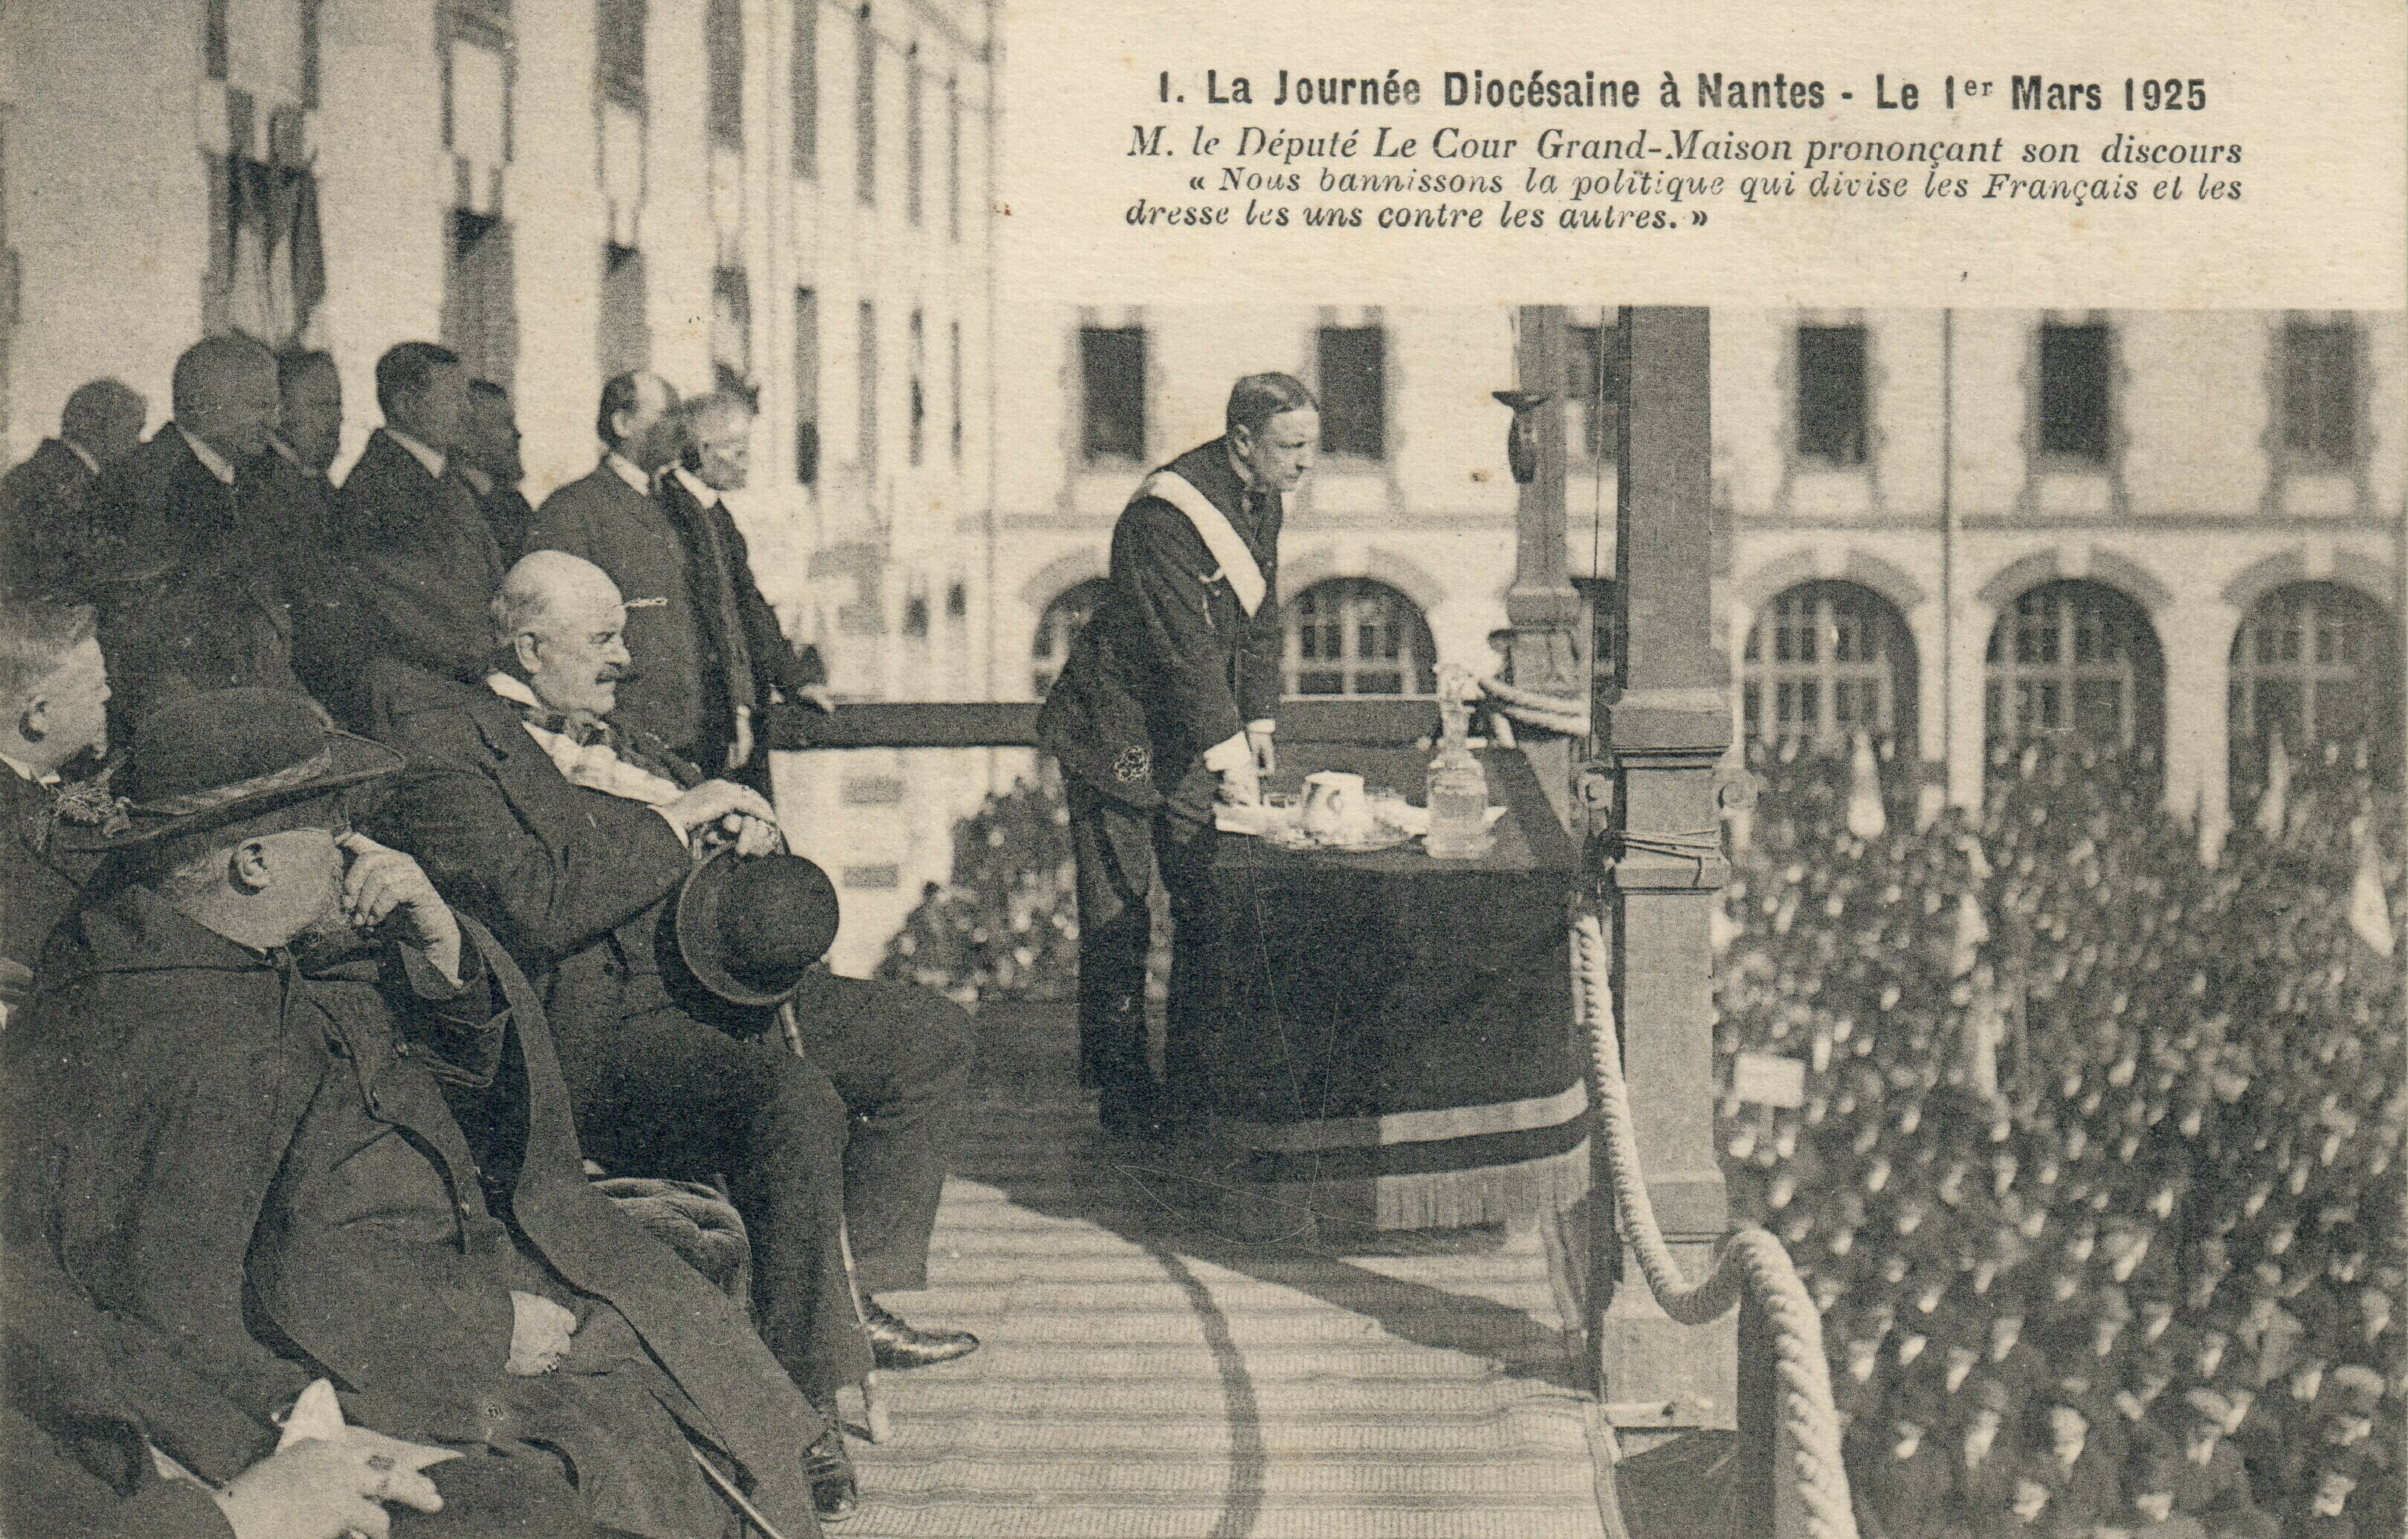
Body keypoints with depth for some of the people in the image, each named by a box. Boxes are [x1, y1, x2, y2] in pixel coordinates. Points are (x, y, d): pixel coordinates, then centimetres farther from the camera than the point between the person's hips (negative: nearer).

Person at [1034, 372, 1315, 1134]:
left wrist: (1258, 721, 6)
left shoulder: (1259, 500, 5)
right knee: (1117, 923, -1)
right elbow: (1186, 648, -26)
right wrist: (1227, 752, -26)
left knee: (1210, 909, 8)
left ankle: (1196, 1079, 18)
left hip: (1189, 748, 8)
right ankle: (1121, 1090, 9)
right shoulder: (1165, 513, -23)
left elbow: (1258, 620, 15)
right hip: (1120, 742, -8)